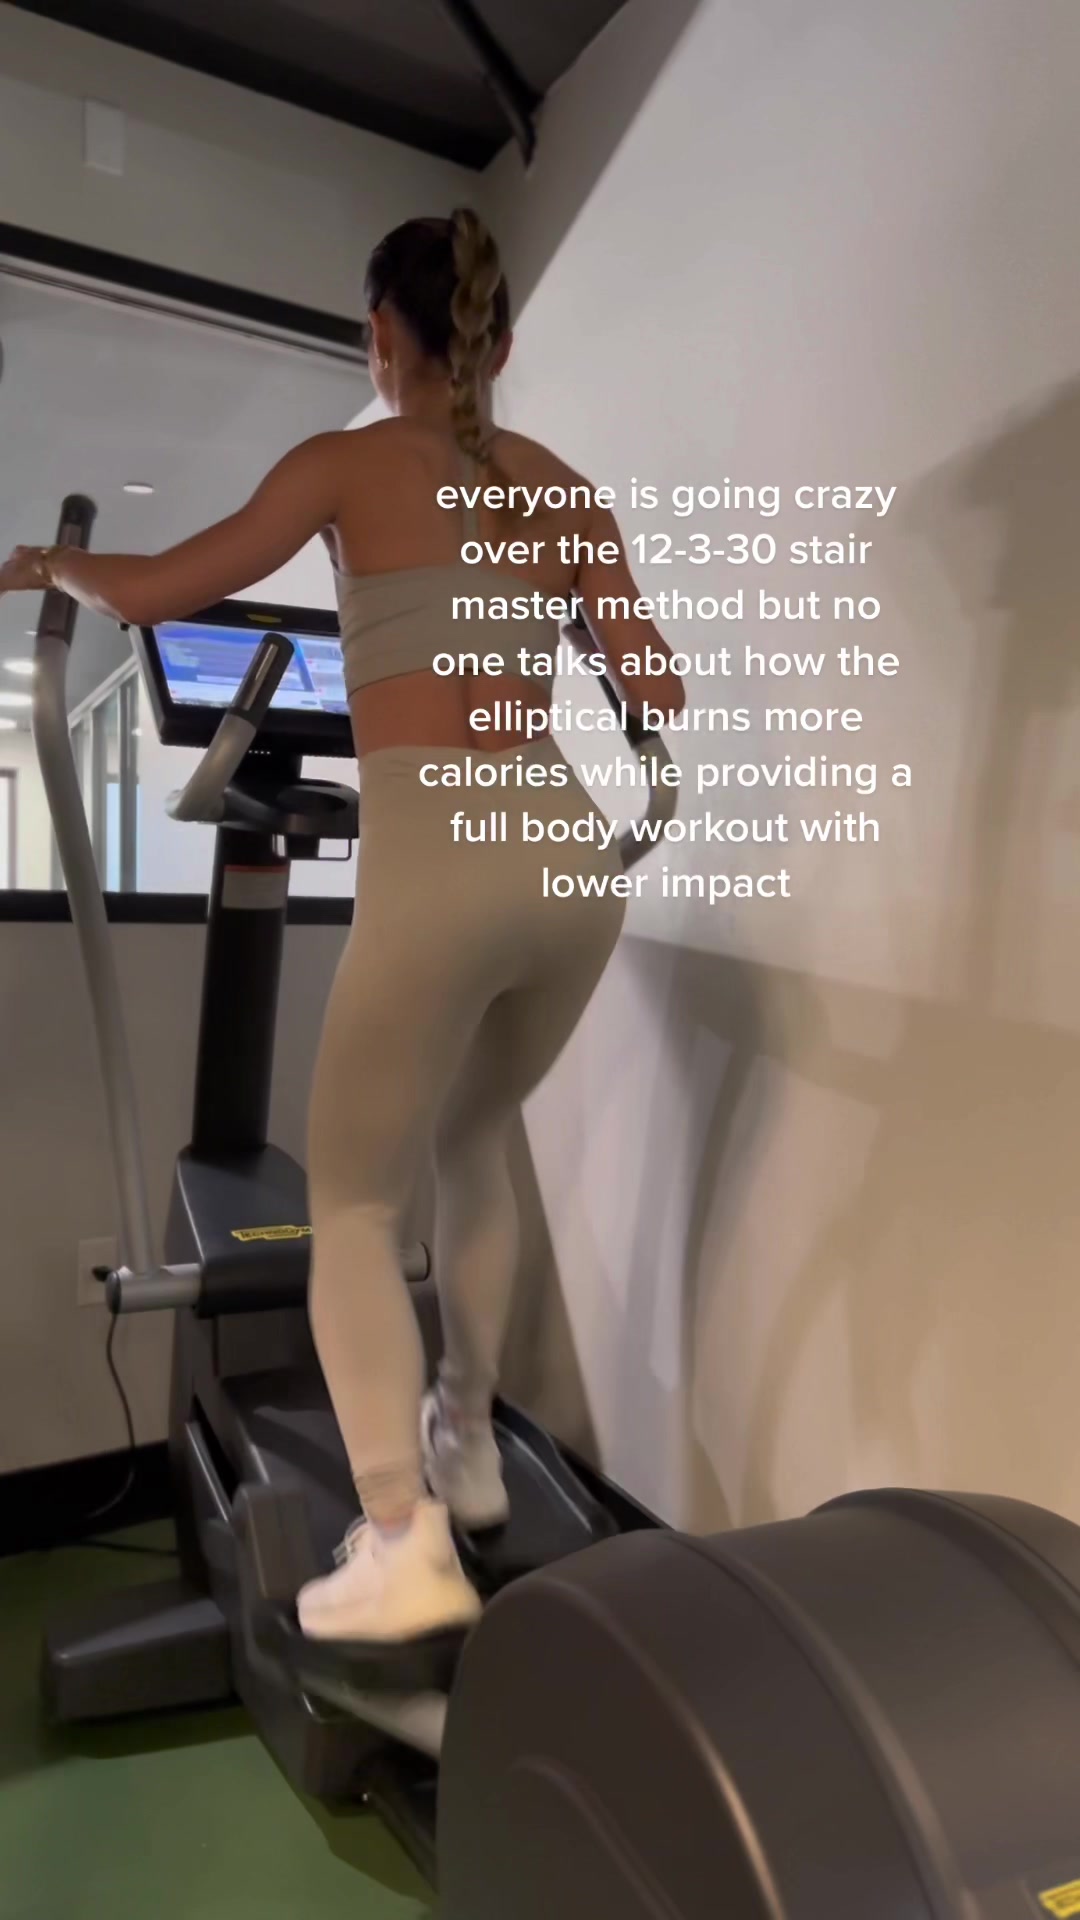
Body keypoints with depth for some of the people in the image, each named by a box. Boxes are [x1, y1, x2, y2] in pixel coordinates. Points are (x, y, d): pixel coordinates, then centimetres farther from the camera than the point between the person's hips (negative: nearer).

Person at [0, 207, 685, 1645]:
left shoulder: (347, 466, 8)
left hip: (436, 859, -5)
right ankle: (467, 1444, 36)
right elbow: (660, 694, 16)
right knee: (472, 1141, 27)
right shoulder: (564, 487, 18)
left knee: (352, 1200, 11)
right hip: (571, 846, 5)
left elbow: (151, 592, 11)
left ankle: (405, 1539, 0)